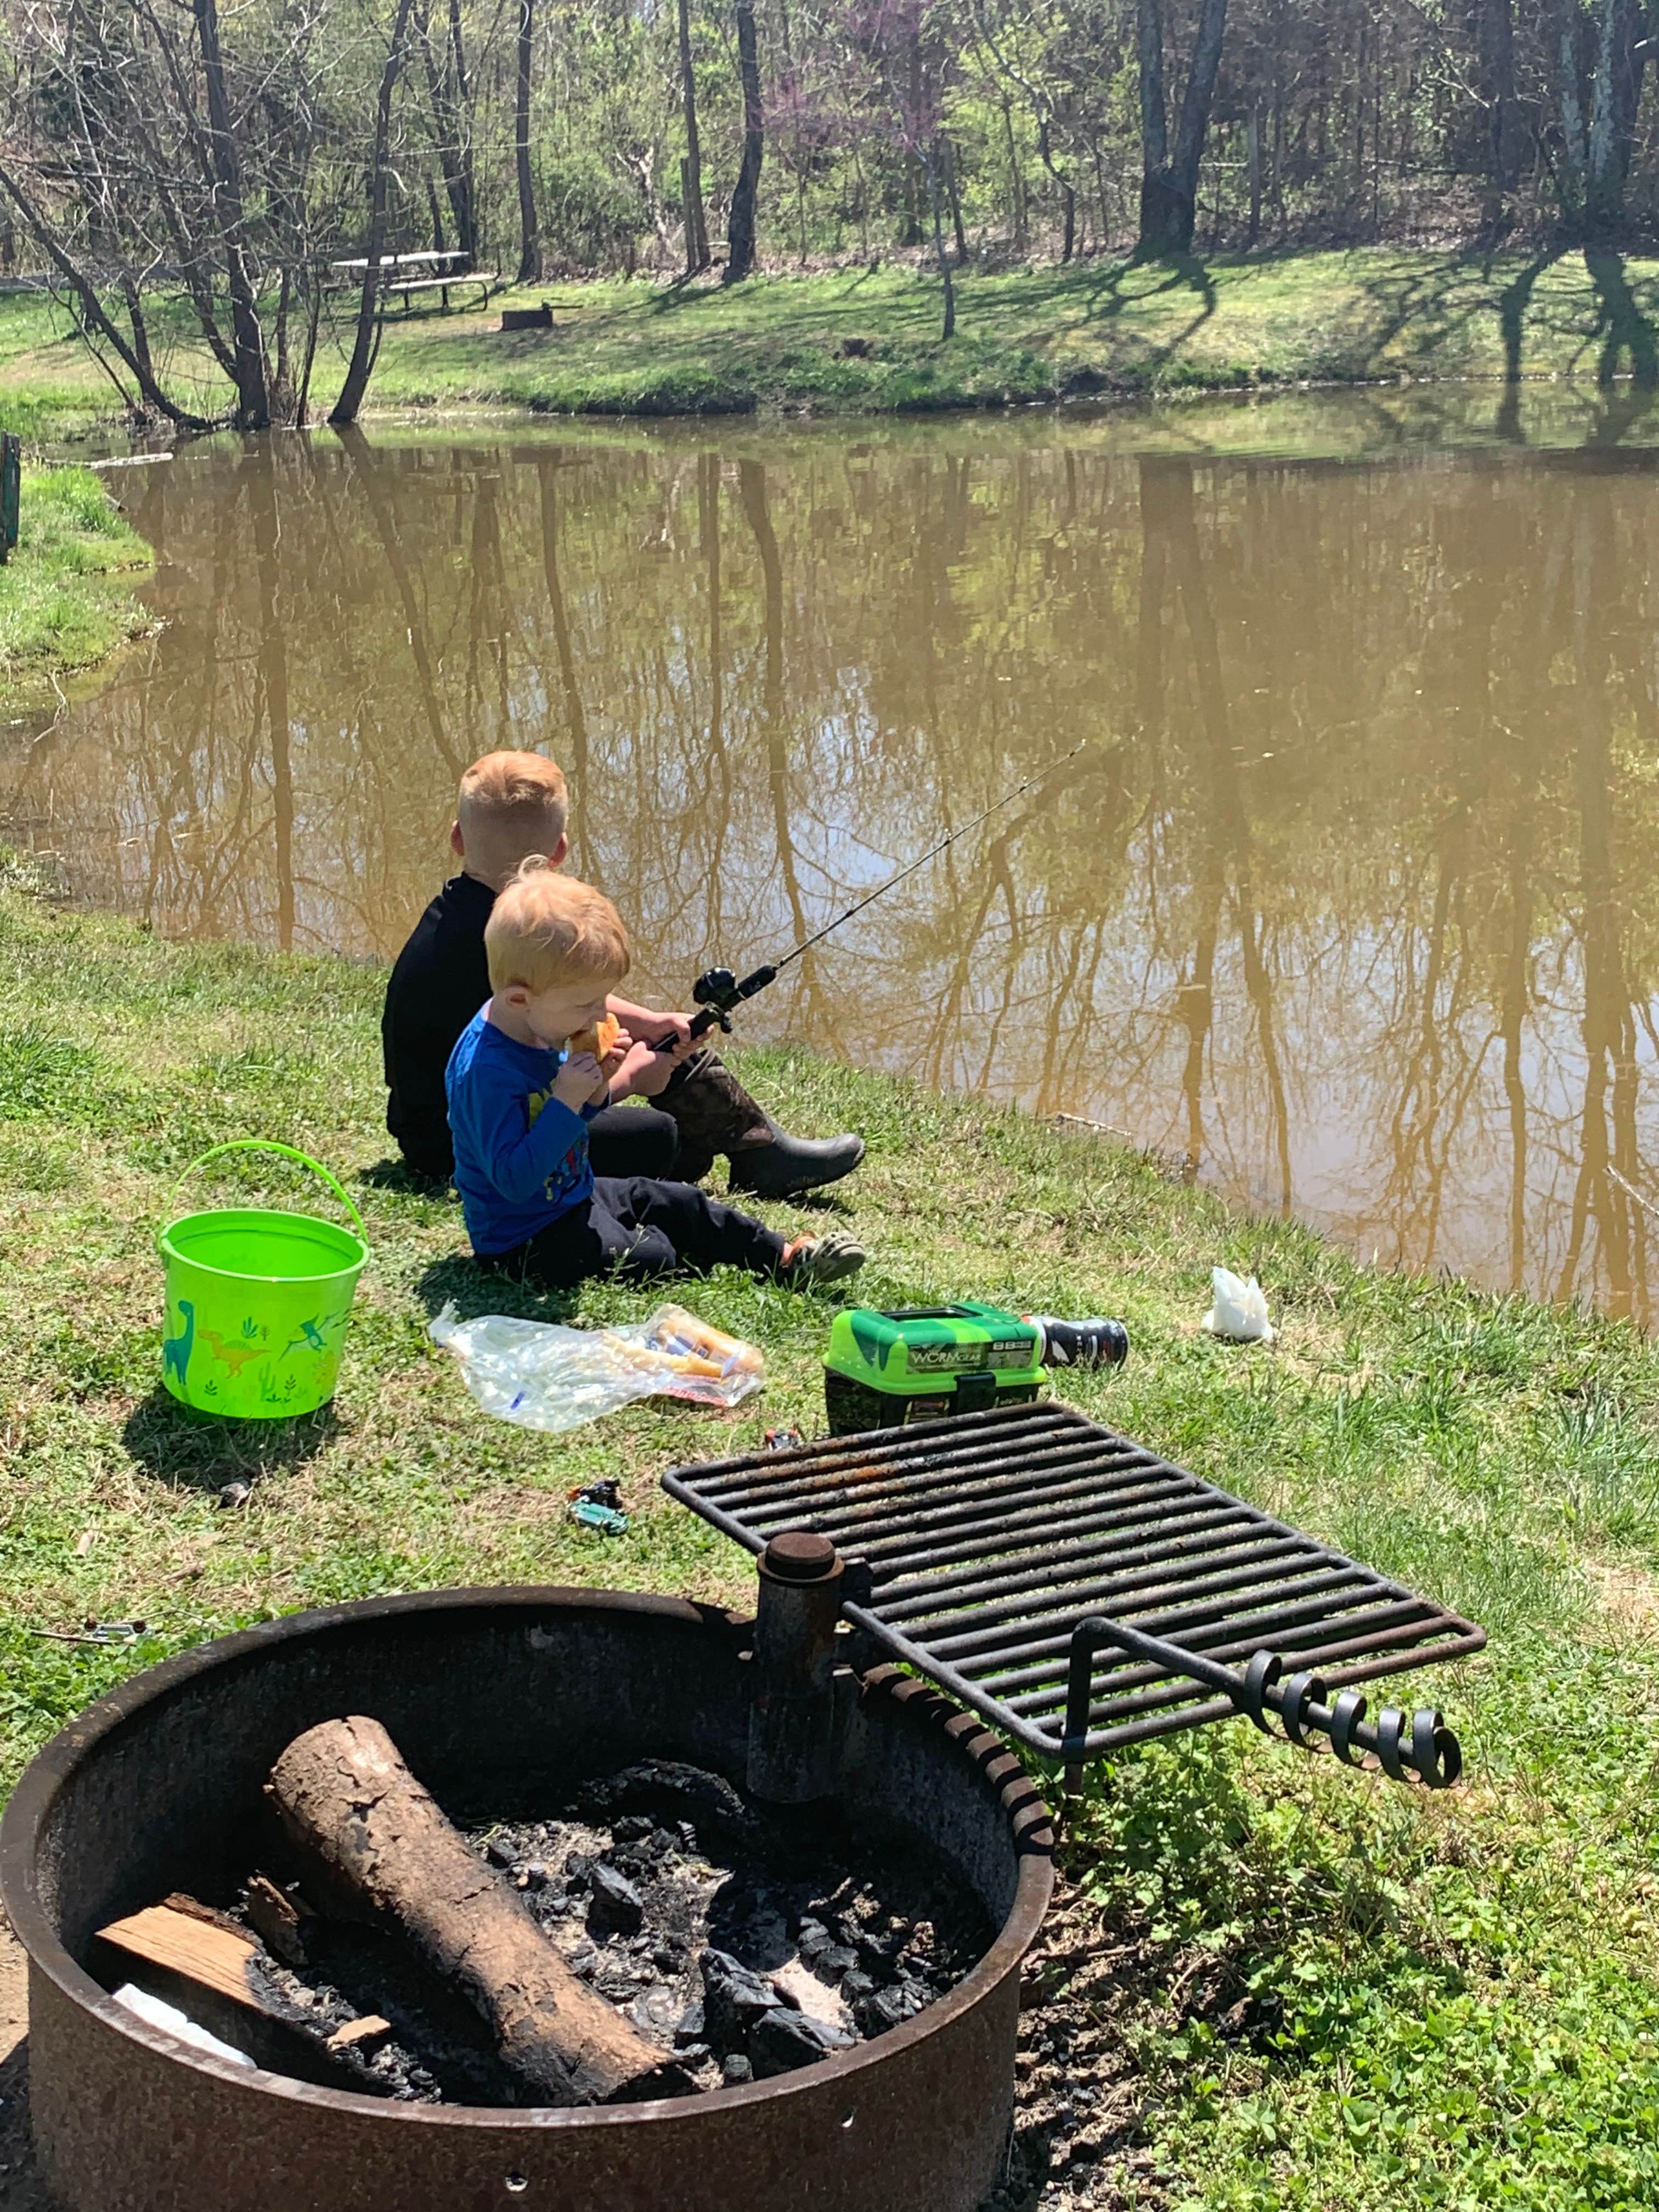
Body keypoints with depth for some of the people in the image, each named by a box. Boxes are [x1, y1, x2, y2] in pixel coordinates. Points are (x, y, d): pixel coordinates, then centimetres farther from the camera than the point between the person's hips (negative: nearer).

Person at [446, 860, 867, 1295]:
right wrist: (568, 1098, -36)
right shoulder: (487, 1070, -31)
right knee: (651, 1256, -17)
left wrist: (596, 1089, -8)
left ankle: (786, 1259, 25)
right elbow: (513, 1180, -35)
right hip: (524, 1237, -10)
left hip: (570, 1194, 10)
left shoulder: (534, 1031, 0)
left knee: (682, 1204, 12)